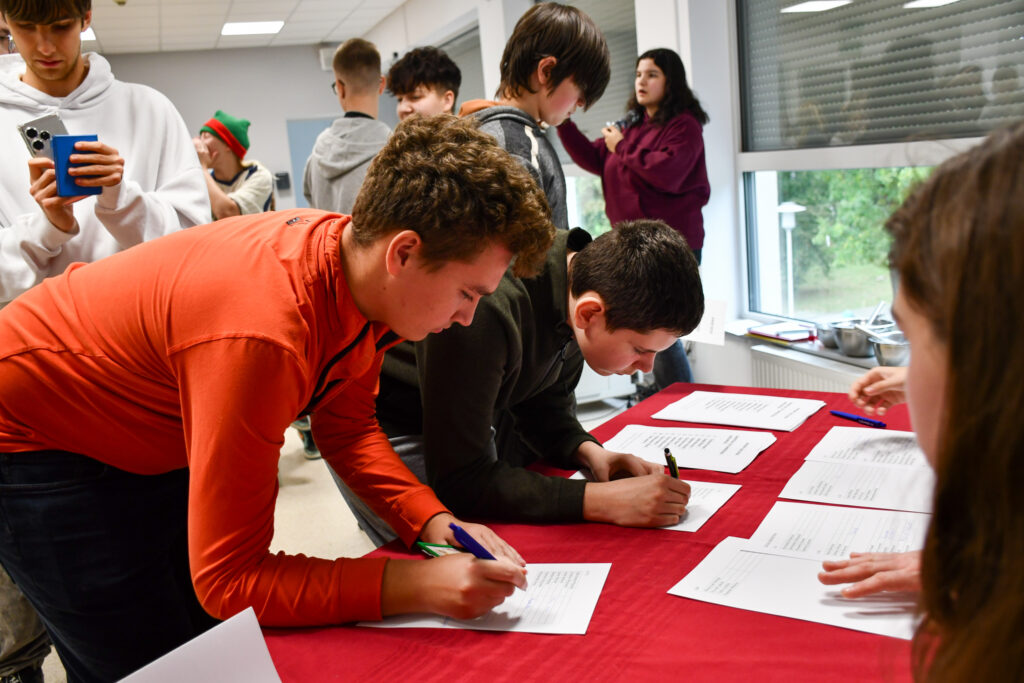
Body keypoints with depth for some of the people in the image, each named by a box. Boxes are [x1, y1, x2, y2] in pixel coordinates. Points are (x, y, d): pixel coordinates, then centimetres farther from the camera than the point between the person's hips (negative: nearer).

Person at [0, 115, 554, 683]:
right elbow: (227, 579, -34)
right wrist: (417, 585, -38)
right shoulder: (262, 334, -41)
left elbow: (346, 428, -1)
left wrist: (435, 523, -15)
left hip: (157, 440, 7)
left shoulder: (354, 265, -16)